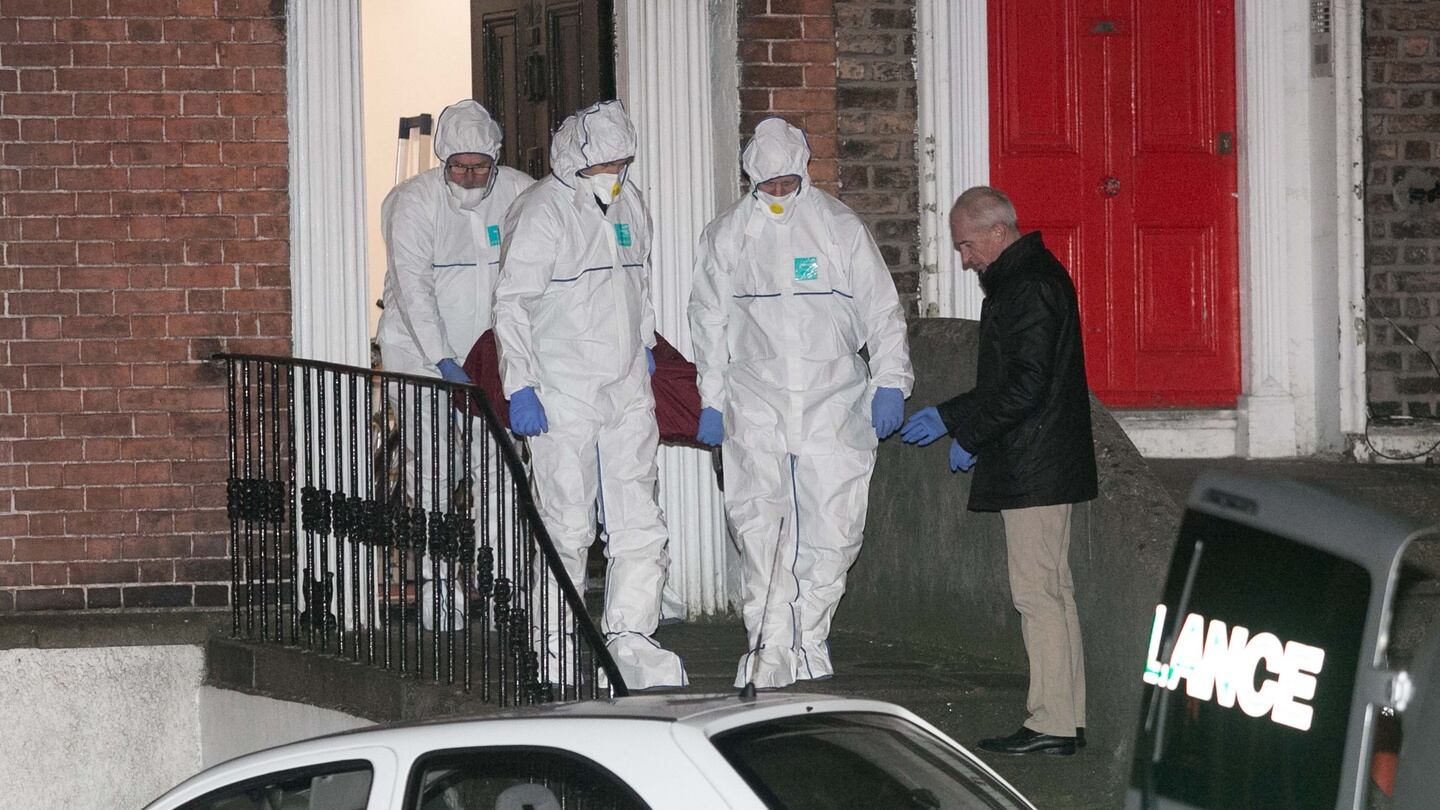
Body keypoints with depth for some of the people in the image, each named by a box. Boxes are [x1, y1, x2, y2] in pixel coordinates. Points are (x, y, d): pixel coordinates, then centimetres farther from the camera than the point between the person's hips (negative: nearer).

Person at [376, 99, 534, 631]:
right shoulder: (414, 202, -11)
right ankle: (435, 589, -2)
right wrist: (443, 362, -27)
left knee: (496, 470, 1)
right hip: (422, 355, -3)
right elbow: (413, 287, -18)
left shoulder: (520, 195, -2)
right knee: (432, 472, -5)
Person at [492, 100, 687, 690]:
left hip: (627, 394, 7)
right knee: (566, 526, -3)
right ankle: (555, 650, 6)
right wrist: (520, 387, -19)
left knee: (639, 524, 3)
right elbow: (512, 306, -14)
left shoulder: (629, 205, 11)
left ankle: (629, 637, 8)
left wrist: (646, 345, 28)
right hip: (561, 396, -6)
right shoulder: (542, 213, -10)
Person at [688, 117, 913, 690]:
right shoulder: (727, 235, 7)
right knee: (759, 530, -6)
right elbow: (709, 320, 14)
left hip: (834, 404, 0)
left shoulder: (839, 226, 4)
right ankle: (770, 647, 0)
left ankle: (808, 637, 13)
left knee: (833, 528, -2)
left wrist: (890, 381, -4)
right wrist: (712, 400, 10)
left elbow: (881, 308, 5)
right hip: (756, 405, 0)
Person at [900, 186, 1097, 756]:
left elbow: (1024, 387, -22)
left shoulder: (1027, 289, -17)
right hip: (1043, 466, 11)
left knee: (1037, 591, -9)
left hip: (1033, 470, -11)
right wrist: (970, 433, 19)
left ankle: (1051, 724, -7)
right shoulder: (1033, 278, 17)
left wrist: (952, 420, -16)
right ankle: (1065, 719, 16)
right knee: (1052, 590, 12)